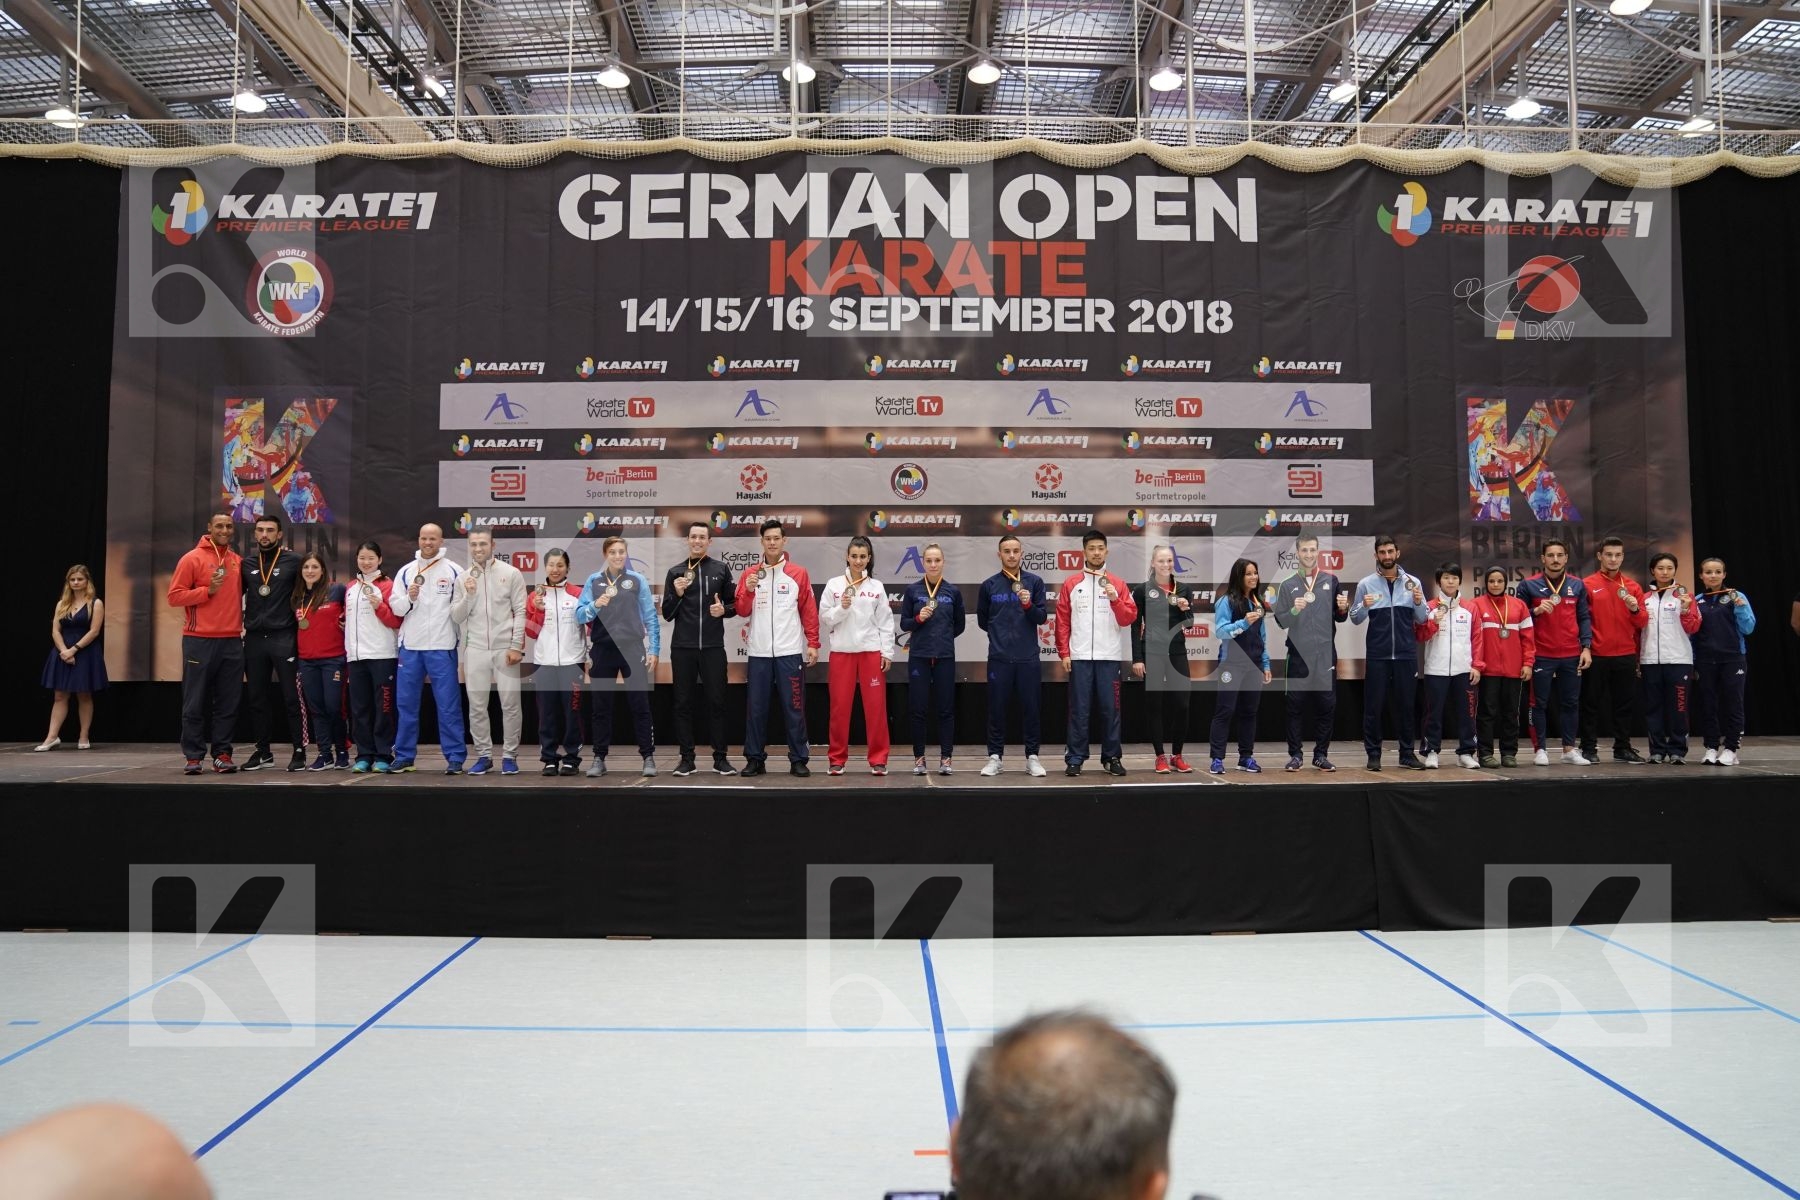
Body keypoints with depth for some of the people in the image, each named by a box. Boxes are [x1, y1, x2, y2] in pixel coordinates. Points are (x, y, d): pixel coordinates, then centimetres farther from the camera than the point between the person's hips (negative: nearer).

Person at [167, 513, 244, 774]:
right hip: (199, 641, -4)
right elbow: (174, 596, -6)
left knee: (227, 703, 4)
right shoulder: (192, 559, -2)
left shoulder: (238, 561, 11)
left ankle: (222, 754, 9)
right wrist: (207, 590, -14)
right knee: (195, 703, 1)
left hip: (232, 641, 4)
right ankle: (194, 756, 6)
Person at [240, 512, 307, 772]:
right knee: (257, 699, 9)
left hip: (284, 638, -4)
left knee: (292, 697, -3)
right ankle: (264, 750, 19)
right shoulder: (247, 565, 10)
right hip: (254, 639, 4)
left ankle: (299, 751, 4)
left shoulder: (292, 562, -2)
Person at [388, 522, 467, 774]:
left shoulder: (453, 571, 0)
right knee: (406, 703, 9)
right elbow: (395, 607, 6)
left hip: (442, 647, -4)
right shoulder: (406, 571, 10)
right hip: (410, 646, 4)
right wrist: (408, 599, -14)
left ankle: (455, 757, 2)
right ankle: (404, 756, 18)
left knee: (449, 705, -2)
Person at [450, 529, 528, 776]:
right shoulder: (464, 577, 8)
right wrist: (469, 595, -10)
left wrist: (516, 646, -9)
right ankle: (483, 755, 16)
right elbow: (455, 617, 6)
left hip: (504, 648, -3)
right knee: (477, 706, 5)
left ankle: (509, 756, 10)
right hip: (475, 649, 3)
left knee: (510, 704, -1)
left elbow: (520, 612, -3)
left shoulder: (511, 573, 0)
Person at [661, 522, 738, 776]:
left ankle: (720, 758, 8)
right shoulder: (675, 572, 7)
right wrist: (677, 594, -11)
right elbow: (667, 614, 5)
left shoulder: (721, 569, 6)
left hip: (713, 647, -1)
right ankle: (687, 758, 10)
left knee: (716, 702, 1)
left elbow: (734, 605, 11)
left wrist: (724, 609, -10)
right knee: (683, 703, 4)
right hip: (682, 648, 1)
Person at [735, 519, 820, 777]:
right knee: (757, 707, 5)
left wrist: (813, 643, -2)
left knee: (794, 707, 1)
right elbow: (742, 611, 5)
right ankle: (755, 759, 14)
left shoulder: (798, 573, 3)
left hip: (790, 652, -2)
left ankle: (799, 760, 7)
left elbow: (809, 611, 3)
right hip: (759, 652, 2)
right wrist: (748, 590, -12)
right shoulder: (750, 574, 8)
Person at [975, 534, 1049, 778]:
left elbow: (1043, 618, -1)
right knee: (997, 709, 5)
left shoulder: (1034, 582, 3)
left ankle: (1032, 757, 13)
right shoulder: (989, 584, 4)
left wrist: (1029, 604, -17)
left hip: (1028, 657, 0)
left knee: (1031, 708, 5)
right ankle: (994, 756, 14)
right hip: (999, 658, 0)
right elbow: (982, 620, 16)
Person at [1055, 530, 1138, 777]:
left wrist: (1115, 599, -15)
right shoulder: (1071, 584, 6)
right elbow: (1062, 621, 4)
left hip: (1109, 657, 1)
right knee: (1079, 710, 1)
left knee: (1110, 708, 4)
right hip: (1079, 657, 0)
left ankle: (1112, 757, 12)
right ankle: (1075, 759, 6)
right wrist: (1064, 653, -3)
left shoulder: (1117, 583, 7)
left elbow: (1129, 618, 1)